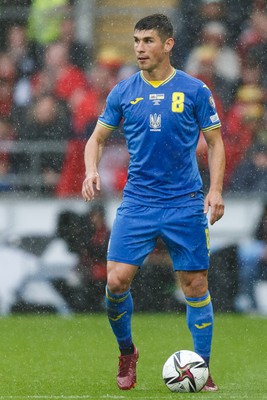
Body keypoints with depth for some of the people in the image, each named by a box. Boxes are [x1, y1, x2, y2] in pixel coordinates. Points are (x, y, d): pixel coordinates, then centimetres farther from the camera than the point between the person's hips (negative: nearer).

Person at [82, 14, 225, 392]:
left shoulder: (194, 90, -2)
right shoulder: (123, 92, 4)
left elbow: (215, 143, 4)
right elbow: (98, 137, 13)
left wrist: (216, 190, -8)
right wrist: (92, 171, -7)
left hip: (185, 204, -1)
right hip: (137, 202, 1)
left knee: (195, 285, 1)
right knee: (117, 280, -10)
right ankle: (126, 351, 14)